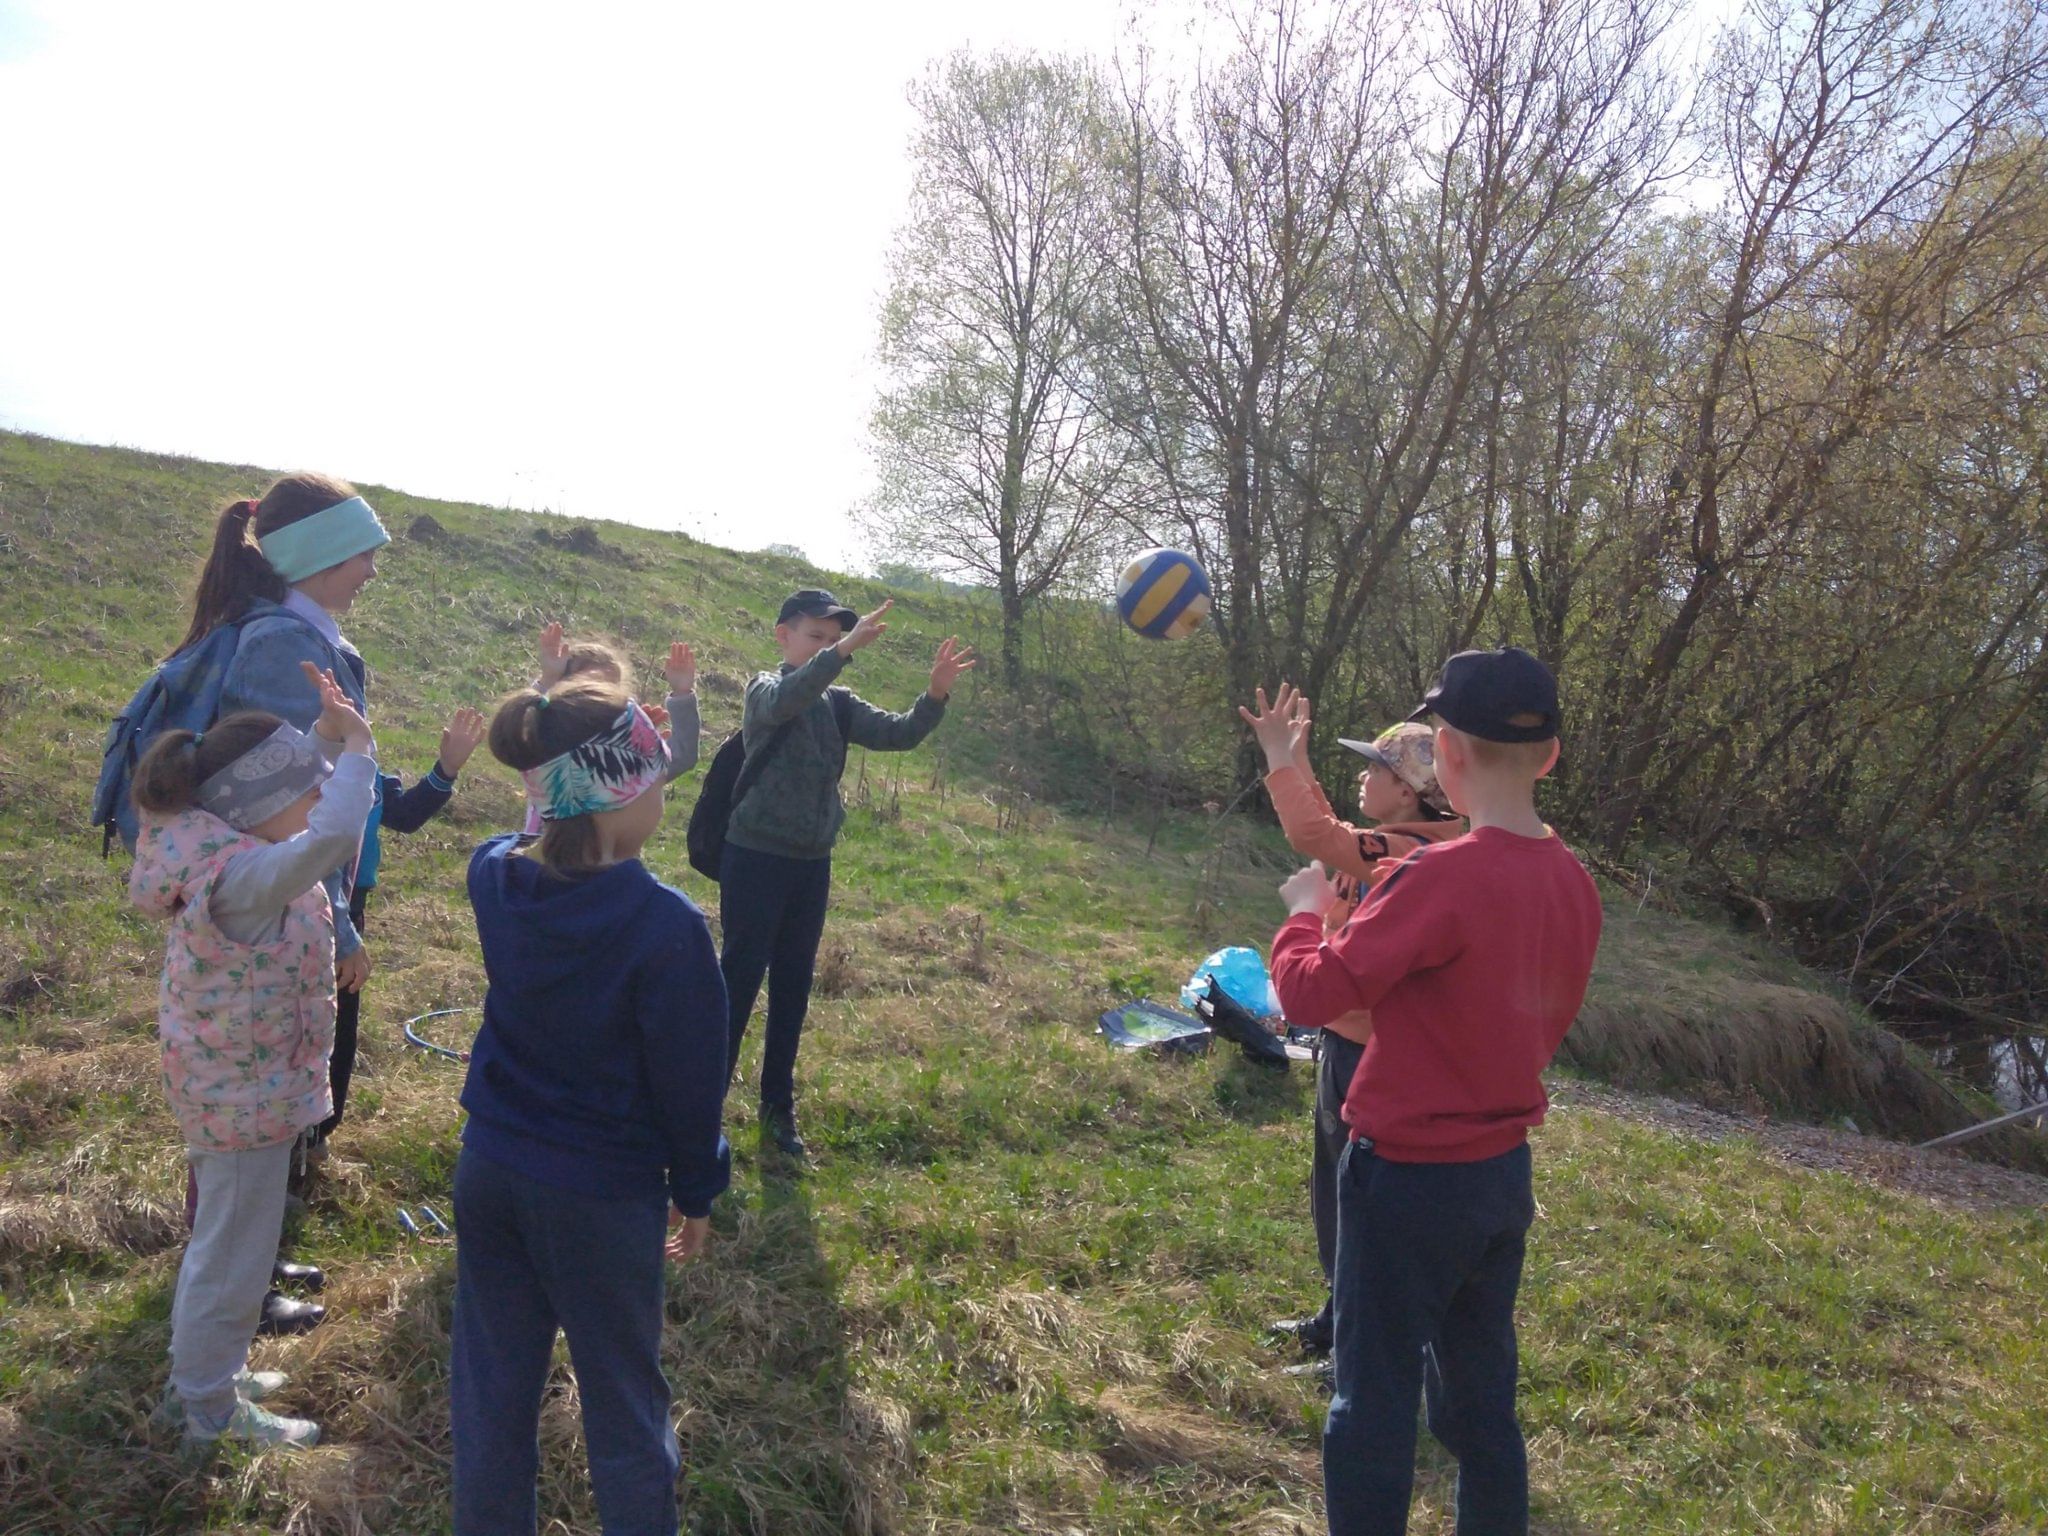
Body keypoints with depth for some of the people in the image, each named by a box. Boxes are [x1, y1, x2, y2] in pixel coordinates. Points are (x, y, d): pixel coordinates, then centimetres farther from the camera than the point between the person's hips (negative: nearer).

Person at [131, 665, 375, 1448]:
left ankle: (201, 1374, 46)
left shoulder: (220, 845, -3)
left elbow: (303, 796, 13)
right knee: (234, 1249, 10)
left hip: (224, 1080, 10)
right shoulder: (243, 879, -32)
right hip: (247, 1094, -10)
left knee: (225, 1236, 27)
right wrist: (357, 748, -36)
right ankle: (209, 1407, 29)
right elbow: (335, 835, -51)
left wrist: (328, 740, -5)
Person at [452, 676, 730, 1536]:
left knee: (492, 1395, 21)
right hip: (601, 1197, -5)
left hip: (489, 1173, 5)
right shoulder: (663, 925, -25)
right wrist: (696, 1192, 1)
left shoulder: (495, 877, -9)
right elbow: (689, 1078, -14)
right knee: (623, 1408, 14)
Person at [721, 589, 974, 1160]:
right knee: (739, 981, -1)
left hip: (812, 865, 6)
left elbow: (898, 734, -4)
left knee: (793, 987, 12)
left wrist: (935, 694, -22)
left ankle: (778, 1106, 24)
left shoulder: (839, 704, 7)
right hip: (756, 860, -6)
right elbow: (787, 698, -34)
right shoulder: (765, 690, -9)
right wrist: (846, 650, -46)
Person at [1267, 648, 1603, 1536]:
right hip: (1503, 1172, 7)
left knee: (1373, 1407, 8)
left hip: (1408, 1178, -7)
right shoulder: (1575, 885, 0)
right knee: (1482, 1401, 21)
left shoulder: (1441, 877, -24)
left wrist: (1304, 910, -3)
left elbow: (1312, 994, -21)